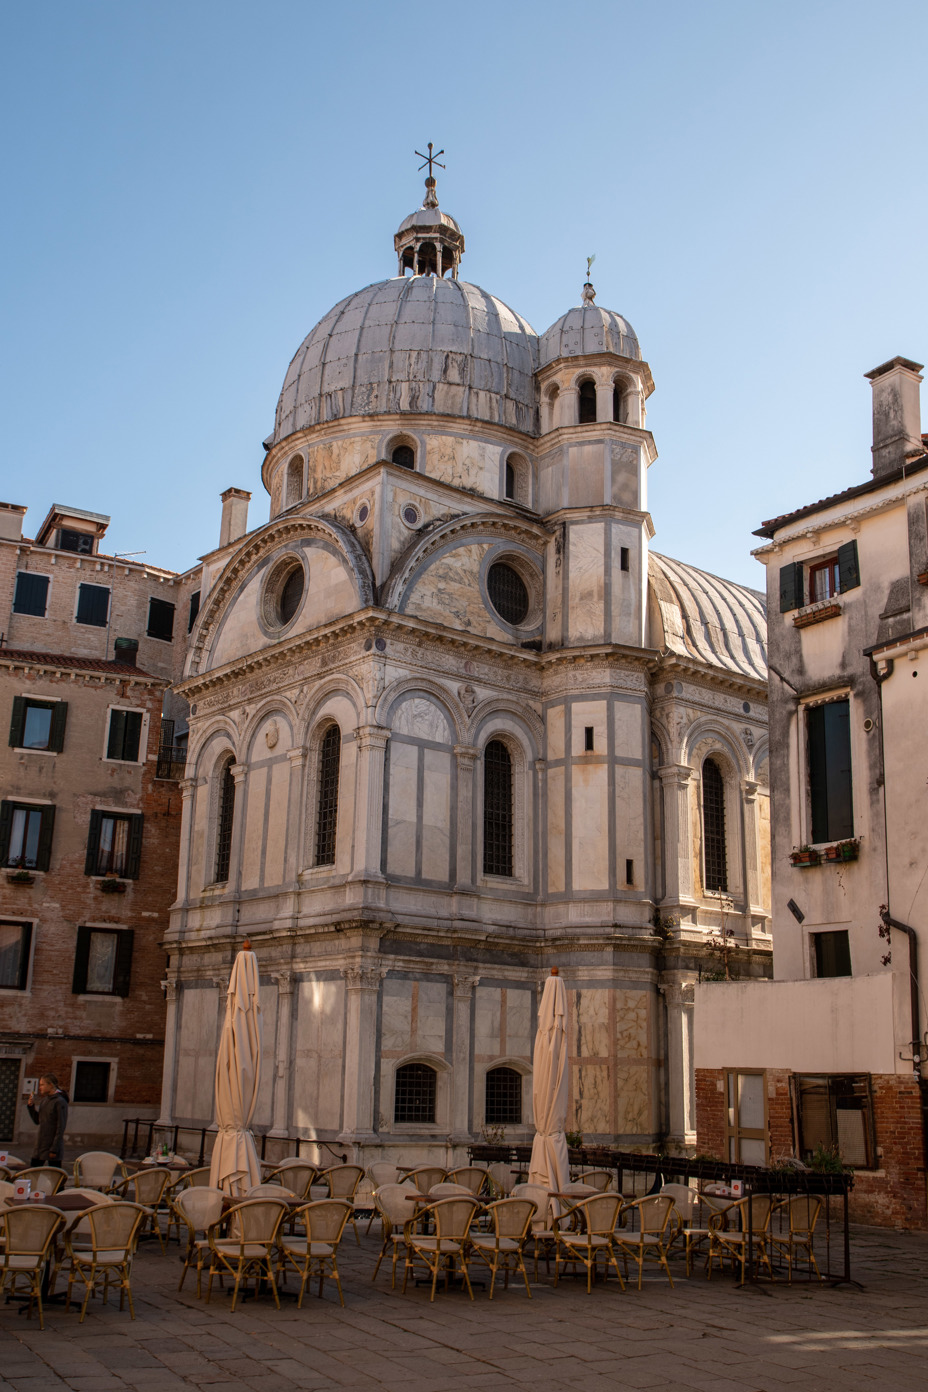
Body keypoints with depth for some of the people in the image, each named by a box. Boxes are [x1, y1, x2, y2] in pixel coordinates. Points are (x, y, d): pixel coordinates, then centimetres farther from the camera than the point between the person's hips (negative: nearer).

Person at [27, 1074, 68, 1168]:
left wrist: (54, 1149, -18)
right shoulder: (44, 1100, 12)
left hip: (53, 1145, -8)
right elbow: (37, 1121, 17)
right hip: (41, 1145, 8)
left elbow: (61, 1127, -15)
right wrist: (31, 1106, 4)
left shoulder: (60, 1102, -13)